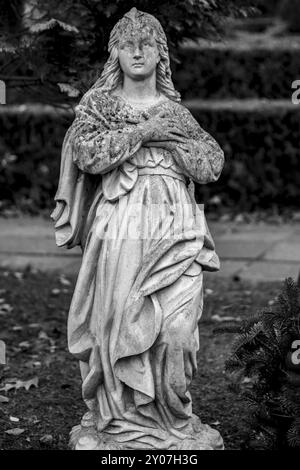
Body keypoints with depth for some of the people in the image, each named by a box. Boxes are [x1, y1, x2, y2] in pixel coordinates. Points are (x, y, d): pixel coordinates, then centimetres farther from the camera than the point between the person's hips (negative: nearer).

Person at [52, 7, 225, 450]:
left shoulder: (175, 111, 16)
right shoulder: (98, 105, 10)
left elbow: (212, 164, 9)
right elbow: (87, 154, -7)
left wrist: (168, 136, -1)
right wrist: (142, 132, -9)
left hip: (176, 231, 2)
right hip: (119, 228, -1)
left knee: (176, 329, -6)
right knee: (118, 325, -2)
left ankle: (172, 421, 8)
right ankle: (118, 422, 11)